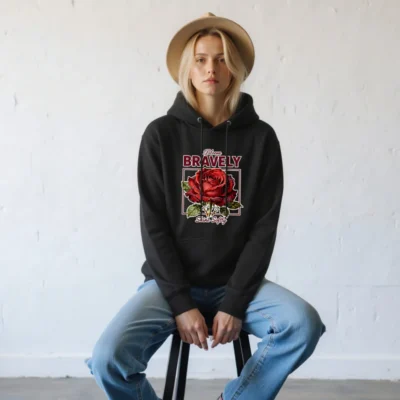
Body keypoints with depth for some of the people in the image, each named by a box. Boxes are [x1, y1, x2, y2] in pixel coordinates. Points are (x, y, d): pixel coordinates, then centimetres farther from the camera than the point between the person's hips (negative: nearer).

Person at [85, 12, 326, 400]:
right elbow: (153, 225, -5)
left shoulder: (260, 137, 0)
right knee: (108, 359, -25)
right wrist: (181, 302, -14)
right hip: (171, 281, -1)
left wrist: (235, 302, -13)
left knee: (304, 323, -26)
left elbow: (264, 226, -4)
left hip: (236, 282, 1)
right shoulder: (161, 134, -2)